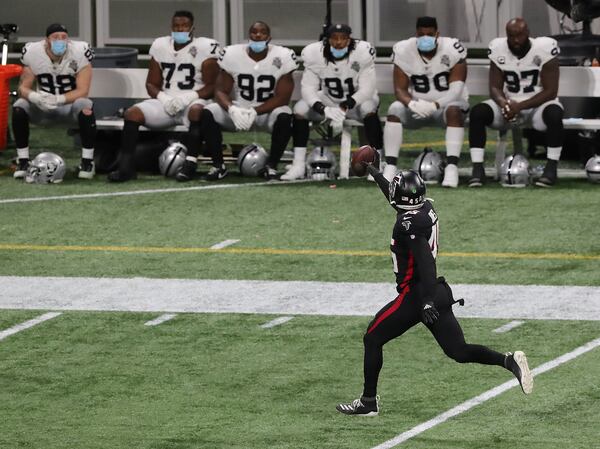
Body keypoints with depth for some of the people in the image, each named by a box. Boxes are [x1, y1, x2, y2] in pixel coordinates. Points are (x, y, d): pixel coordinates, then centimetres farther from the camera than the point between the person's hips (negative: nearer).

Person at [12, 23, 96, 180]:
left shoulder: (79, 52, -20)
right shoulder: (33, 53, -14)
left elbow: (82, 90, -21)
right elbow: (23, 87, -11)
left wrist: (59, 99, -38)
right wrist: (34, 96, -35)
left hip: (69, 104, -2)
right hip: (42, 106, 2)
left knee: (85, 107, -35)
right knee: (19, 108, -26)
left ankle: (87, 161, -23)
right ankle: (22, 161, -15)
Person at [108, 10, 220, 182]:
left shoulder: (205, 47, -3)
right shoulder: (160, 46, 11)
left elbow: (211, 87, -5)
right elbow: (152, 84, 13)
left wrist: (189, 97, -21)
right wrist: (163, 97, -9)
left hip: (192, 102, -4)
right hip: (166, 103, 4)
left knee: (197, 110, -39)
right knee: (132, 113, -19)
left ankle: (190, 163, -44)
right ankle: (126, 166, -23)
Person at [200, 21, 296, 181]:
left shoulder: (282, 57, -11)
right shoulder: (232, 55, -7)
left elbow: (282, 97, -13)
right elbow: (221, 91, -5)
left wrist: (254, 112, -26)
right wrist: (232, 109, -28)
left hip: (267, 111, -2)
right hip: (238, 110, 2)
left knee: (284, 117, -35)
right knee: (207, 114, -24)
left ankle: (271, 166, -18)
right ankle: (218, 165, -11)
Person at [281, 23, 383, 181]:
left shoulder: (362, 52, -22)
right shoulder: (314, 54, -17)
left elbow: (367, 89, -24)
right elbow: (308, 88, -19)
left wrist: (345, 107, -40)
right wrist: (324, 109, -39)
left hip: (357, 99, -2)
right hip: (328, 100, 2)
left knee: (369, 108, -35)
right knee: (300, 109, -22)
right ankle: (298, 166, -15)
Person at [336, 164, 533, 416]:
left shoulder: (409, 223, -17)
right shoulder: (427, 209, 7)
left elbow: (425, 261, -26)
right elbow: (391, 193, 27)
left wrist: (427, 300, -32)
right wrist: (372, 171, 40)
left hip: (415, 294, -8)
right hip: (438, 293, 8)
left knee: (372, 339, 7)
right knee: (459, 351, 7)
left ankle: (368, 402, 12)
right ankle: (509, 361, -12)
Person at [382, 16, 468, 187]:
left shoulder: (453, 50, -16)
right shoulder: (404, 51, -9)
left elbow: (456, 89, -20)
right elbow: (400, 89, -10)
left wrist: (435, 105, -37)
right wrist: (412, 104, -33)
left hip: (446, 104, -2)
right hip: (418, 107, 2)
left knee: (454, 110, -36)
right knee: (395, 110, -26)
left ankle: (452, 167, -40)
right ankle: (390, 167, -28)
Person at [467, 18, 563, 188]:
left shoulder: (544, 49, -15)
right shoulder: (498, 49, -5)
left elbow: (550, 91, -15)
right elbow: (495, 87, -1)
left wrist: (520, 106, -24)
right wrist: (504, 103, -25)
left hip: (538, 104, -3)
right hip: (509, 105, 3)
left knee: (554, 113, -37)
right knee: (477, 112, -23)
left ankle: (551, 168, -28)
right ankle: (477, 169, -24)